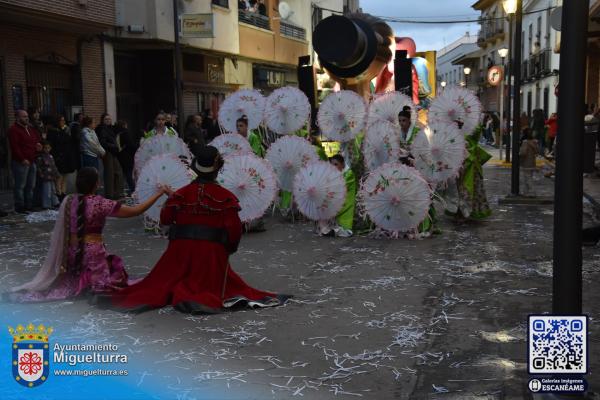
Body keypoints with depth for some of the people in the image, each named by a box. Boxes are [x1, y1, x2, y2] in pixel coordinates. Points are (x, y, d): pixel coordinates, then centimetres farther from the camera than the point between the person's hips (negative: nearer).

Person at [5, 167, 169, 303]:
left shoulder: (68, 200, -1)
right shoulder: (100, 203, -15)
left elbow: (63, 231, 7)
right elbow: (136, 211, -14)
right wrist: (158, 193, -8)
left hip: (73, 253, 6)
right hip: (93, 253, -6)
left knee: (71, 279, 30)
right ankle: (90, 283, -17)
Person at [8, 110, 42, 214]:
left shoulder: (31, 129, 17)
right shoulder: (13, 130, -9)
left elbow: (38, 138, 32)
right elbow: (15, 147, -16)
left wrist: (38, 144, 8)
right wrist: (22, 159, -20)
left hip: (31, 161, 9)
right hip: (21, 162, -8)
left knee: (30, 185, 12)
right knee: (20, 186, -4)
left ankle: (29, 205, 20)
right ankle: (19, 207, 1)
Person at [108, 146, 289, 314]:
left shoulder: (181, 193, 1)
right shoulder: (225, 197, -5)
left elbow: (165, 219, 4)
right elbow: (234, 228, -9)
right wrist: (230, 247, 9)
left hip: (182, 247, 2)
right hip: (212, 251, -2)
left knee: (162, 283, 18)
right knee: (210, 284, 13)